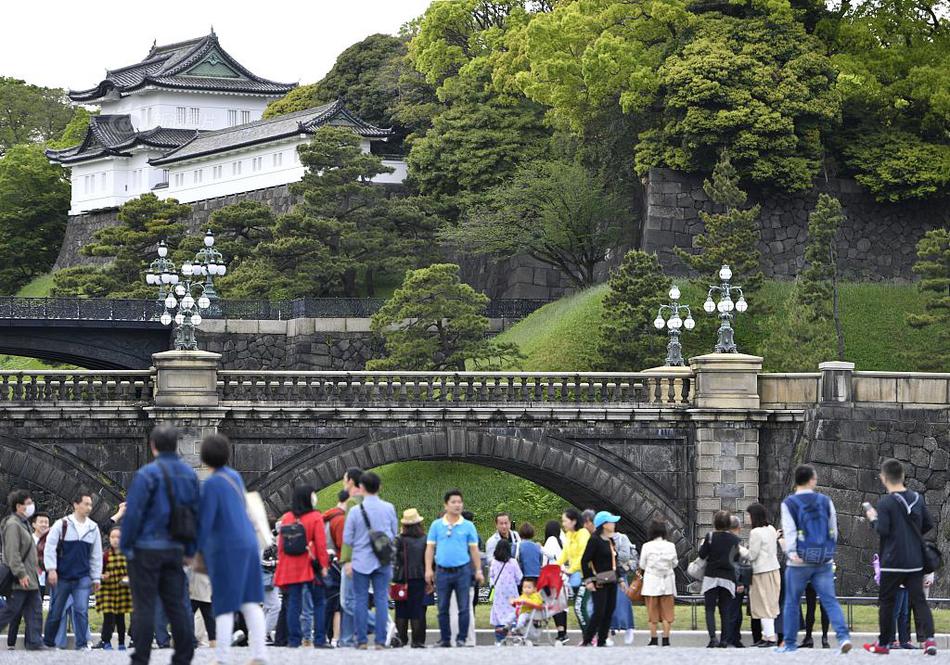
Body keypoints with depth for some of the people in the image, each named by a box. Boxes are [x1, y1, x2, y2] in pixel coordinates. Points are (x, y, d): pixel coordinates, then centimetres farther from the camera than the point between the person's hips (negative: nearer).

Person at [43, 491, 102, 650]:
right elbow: (50, 548, -5)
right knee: (56, 611, 6)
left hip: (83, 577, 2)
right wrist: (51, 569, -13)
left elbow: (97, 555, 12)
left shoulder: (93, 528, 8)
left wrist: (96, 578, 11)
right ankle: (48, 643, 19)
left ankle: (81, 644, -5)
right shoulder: (61, 525, -4)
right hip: (62, 577, -2)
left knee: (82, 610, -8)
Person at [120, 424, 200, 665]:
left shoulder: (147, 474, -11)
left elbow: (133, 512, -13)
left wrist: (125, 546, -5)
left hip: (147, 549, -5)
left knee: (144, 606, -2)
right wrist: (191, 550, 17)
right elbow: (196, 513, 11)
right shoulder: (189, 474, 8)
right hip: (175, 549, 5)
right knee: (177, 604, 10)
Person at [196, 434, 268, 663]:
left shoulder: (211, 483, -13)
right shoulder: (235, 476, 10)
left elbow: (205, 520, -14)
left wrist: (197, 549, -4)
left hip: (226, 548, -7)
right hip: (248, 542, 7)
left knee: (224, 604, -2)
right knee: (251, 601, 6)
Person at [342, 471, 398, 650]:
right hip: (383, 562, 2)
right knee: (381, 600, 4)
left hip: (360, 562, -2)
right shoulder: (389, 508, -2)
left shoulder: (355, 511, -7)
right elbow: (394, 534, 10)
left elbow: (347, 539, -2)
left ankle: (362, 640, 5)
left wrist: (346, 561, 7)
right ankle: (380, 640, 1)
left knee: (361, 601, 5)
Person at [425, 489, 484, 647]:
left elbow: (474, 550, 6)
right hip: (443, 572, 1)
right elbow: (430, 548, 6)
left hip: (462, 571, -1)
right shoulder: (436, 525, 6)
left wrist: (478, 570, 1)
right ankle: (445, 639, 14)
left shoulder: (468, 526, 4)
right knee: (443, 609, 7)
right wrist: (428, 569, -2)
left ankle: (461, 639, 5)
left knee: (464, 608, -2)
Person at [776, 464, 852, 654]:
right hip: (824, 561, 2)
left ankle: (790, 644, 13)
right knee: (830, 600, 1)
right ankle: (843, 636, -16)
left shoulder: (789, 503, -2)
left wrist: (791, 552, -20)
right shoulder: (825, 501, 7)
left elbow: (789, 531, -12)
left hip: (799, 562, -2)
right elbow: (833, 531, 11)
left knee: (792, 603, 9)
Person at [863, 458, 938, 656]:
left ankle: (884, 643, 15)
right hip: (916, 561, 4)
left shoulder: (885, 503, -12)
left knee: (886, 601, 9)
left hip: (893, 560, -4)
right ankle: (928, 638, -15)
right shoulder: (917, 499, 5)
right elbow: (929, 524, 11)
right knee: (918, 600, 2)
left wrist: (873, 519, 1)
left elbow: (882, 530, -18)